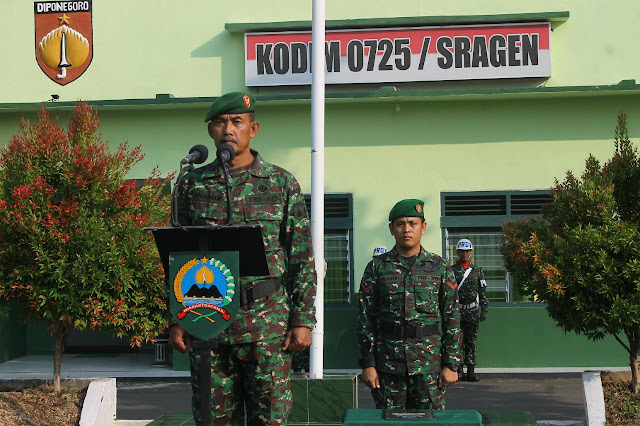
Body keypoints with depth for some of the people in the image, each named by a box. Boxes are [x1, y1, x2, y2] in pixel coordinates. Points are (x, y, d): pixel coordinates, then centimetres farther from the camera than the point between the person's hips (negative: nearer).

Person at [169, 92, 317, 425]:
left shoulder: (282, 182, 4)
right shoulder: (192, 184, 8)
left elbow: (302, 258, 2)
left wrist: (303, 320, -5)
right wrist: (176, 319, 5)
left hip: (268, 319, -1)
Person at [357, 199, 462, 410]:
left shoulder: (440, 268, 7)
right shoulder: (376, 267, 6)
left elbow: (452, 319, 6)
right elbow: (365, 318, 4)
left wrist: (451, 365, -1)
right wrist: (368, 363, -2)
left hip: (429, 362, 0)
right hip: (388, 364, 0)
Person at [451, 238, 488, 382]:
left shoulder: (477, 271, 11)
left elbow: (483, 292, 13)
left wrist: (484, 310, 7)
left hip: (472, 311, 2)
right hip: (456, 310, -2)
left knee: (471, 341, 2)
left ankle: (471, 371, 4)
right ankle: (459, 371, 3)